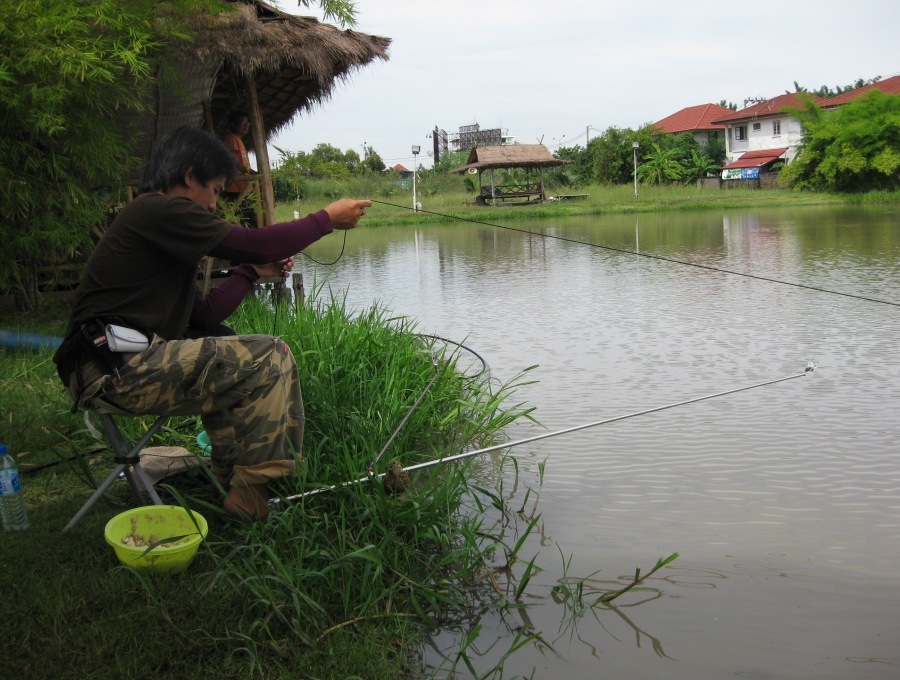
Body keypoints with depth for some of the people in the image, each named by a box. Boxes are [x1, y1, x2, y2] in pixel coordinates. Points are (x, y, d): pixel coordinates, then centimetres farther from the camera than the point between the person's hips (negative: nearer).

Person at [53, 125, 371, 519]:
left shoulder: (158, 223, 24)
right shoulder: (159, 210, -8)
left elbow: (204, 317, 21)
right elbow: (252, 243, -14)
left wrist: (252, 272, 18)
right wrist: (328, 218, -4)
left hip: (120, 368, 11)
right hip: (117, 369, -11)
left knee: (238, 363, 27)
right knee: (270, 359, -10)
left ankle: (228, 477, 23)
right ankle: (252, 491, -5)